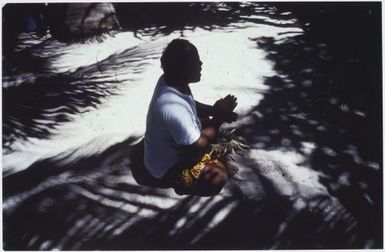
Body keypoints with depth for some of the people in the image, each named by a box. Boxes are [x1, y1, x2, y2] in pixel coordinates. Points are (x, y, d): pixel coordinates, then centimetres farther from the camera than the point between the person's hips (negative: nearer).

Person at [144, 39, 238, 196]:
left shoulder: (170, 80, -11)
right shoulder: (174, 109, -39)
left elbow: (193, 106, 9)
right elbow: (197, 146, -28)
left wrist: (216, 111, -9)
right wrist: (218, 116, -20)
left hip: (173, 147, 9)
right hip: (167, 167, -9)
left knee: (212, 126, 16)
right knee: (220, 177, -23)